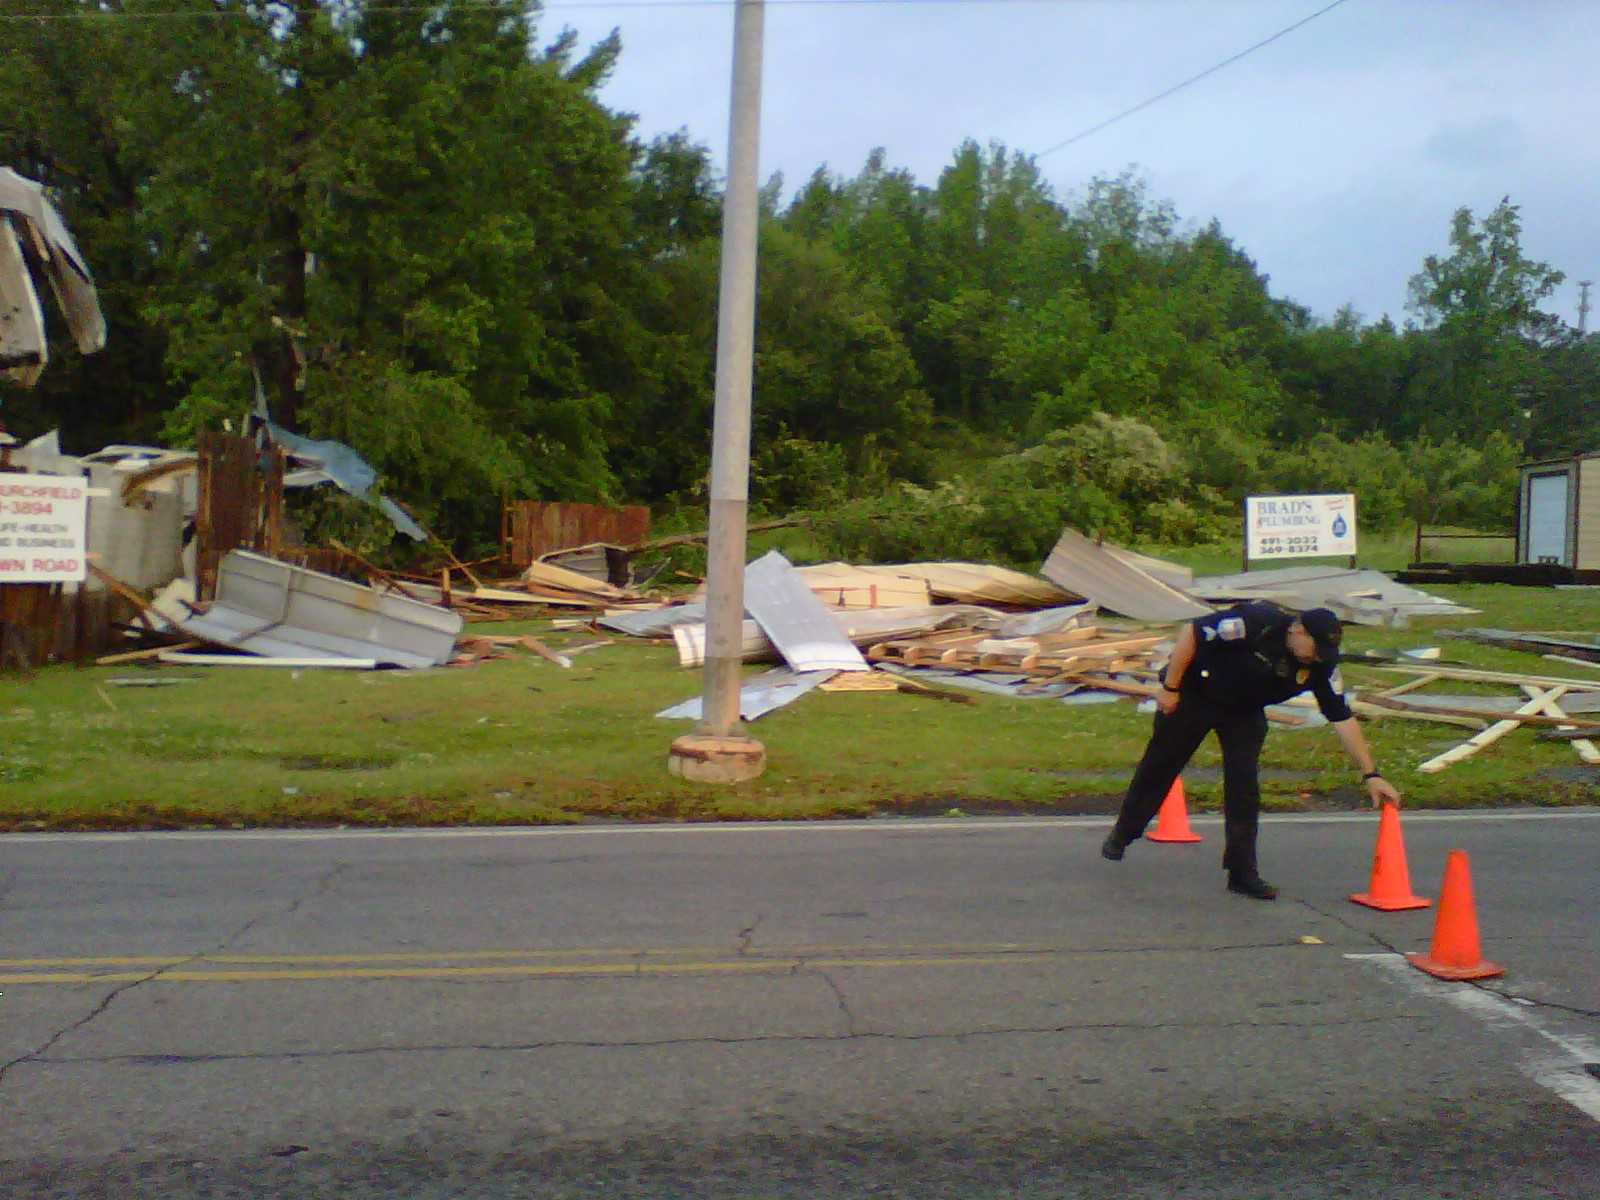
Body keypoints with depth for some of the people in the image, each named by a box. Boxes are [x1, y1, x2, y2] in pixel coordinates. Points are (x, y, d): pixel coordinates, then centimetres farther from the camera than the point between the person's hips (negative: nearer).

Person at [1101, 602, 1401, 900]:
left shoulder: (1319, 665, -17)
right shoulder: (1255, 622, -34)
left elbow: (1342, 719, -12)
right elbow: (1191, 633, -27)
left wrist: (1370, 774, -14)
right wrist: (1169, 688, -21)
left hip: (1245, 711, 4)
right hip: (1194, 694, -4)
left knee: (1245, 787, -7)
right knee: (1159, 767, 8)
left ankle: (1242, 873, 1)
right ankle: (1121, 836, 29)